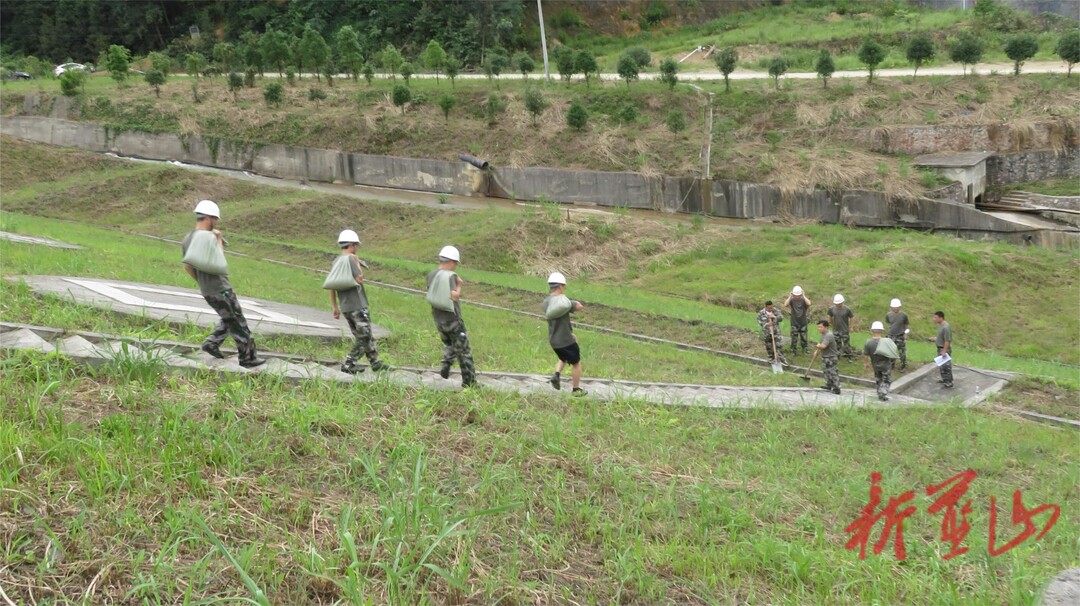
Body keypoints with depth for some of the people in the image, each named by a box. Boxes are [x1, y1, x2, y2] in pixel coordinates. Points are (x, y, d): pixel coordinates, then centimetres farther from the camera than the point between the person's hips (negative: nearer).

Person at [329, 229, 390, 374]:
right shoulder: (351, 259, -14)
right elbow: (359, 280, -18)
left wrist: (334, 306, 18)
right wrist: (358, 264, -3)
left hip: (346, 306, 9)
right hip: (357, 306, -9)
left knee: (365, 336, 15)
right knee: (364, 337, -2)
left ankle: (375, 362, 20)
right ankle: (348, 365, -4)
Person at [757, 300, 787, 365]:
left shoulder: (776, 311, -4)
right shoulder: (761, 313, -5)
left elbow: (781, 318, -7)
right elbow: (759, 321, -2)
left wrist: (774, 317, -25)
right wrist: (766, 324, -19)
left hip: (775, 331, -1)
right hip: (766, 332, 1)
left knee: (778, 345, -7)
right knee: (768, 346, 9)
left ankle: (782, 359, -2)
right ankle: (772, 358, 25)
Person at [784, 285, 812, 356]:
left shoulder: (803, 300, -6)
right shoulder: (792, 300, -6)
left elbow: (809, 303, -29)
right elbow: (785, 304, -25)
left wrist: (803, 295, -22)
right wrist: (790, 296, -21)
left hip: (803, 323, 1)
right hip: (794, 323, -1)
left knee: (804, 338, 12)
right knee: (794, 338, 5)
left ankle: (805, 350, 28)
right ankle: (793, 351, 17)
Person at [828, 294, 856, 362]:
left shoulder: (847, 309, -15)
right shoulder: (832, 309, -8)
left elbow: (852, 318, -5)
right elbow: (830, 317, 10)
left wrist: (851, 327, -4)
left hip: (845, 330, -3)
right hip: (836, 330, 3)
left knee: (846, 344, 3)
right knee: (836, 344, 13)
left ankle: (849, 357, 16)